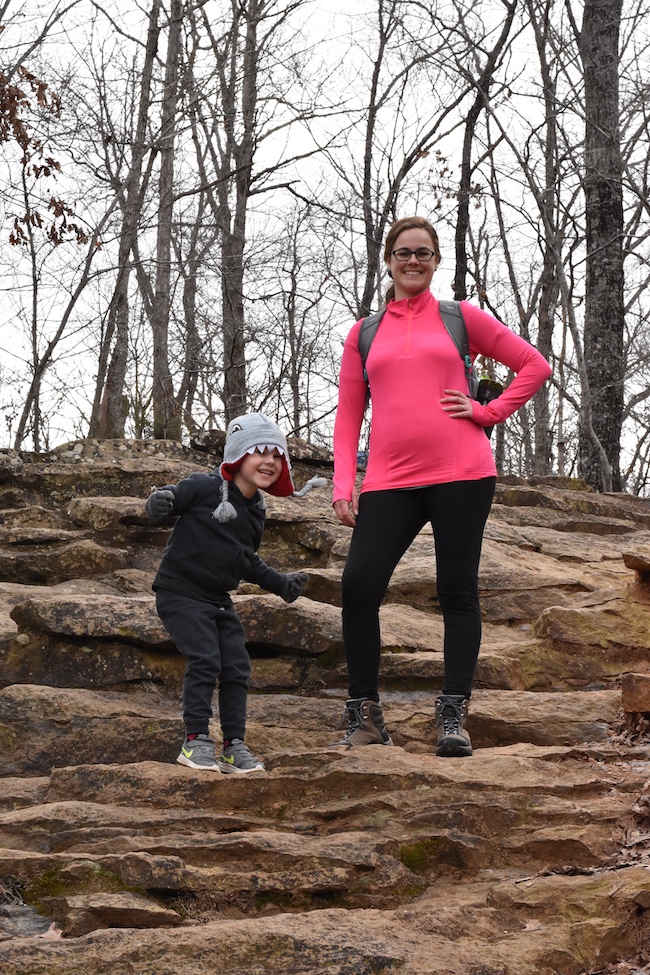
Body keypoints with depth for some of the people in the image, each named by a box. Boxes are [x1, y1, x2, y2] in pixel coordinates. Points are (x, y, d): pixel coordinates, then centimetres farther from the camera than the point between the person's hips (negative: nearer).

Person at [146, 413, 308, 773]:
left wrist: (280, 583, 21)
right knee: (205, 661, -17)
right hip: (180, 593, -7)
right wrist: (158, 503, -39)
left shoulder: (256, 511, 11)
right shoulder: (205, 487, -12)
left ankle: (235, 746, 9)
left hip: (219, 601, 8)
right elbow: (169, 498, -16)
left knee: (237, 668, 1)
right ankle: (196, 741, -6)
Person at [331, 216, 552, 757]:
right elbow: (348, 415, 14)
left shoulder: (460, 317, 11)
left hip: (460, 472, -2)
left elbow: (535, 366, 13)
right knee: (358, 587, -11)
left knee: (458, 590, -2)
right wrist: (343, 482, 2)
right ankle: (366, 717, 1)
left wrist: (487, 411, 2)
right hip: (389, 479, 2)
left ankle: (454, 717, 2)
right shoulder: (364, 333, 17)